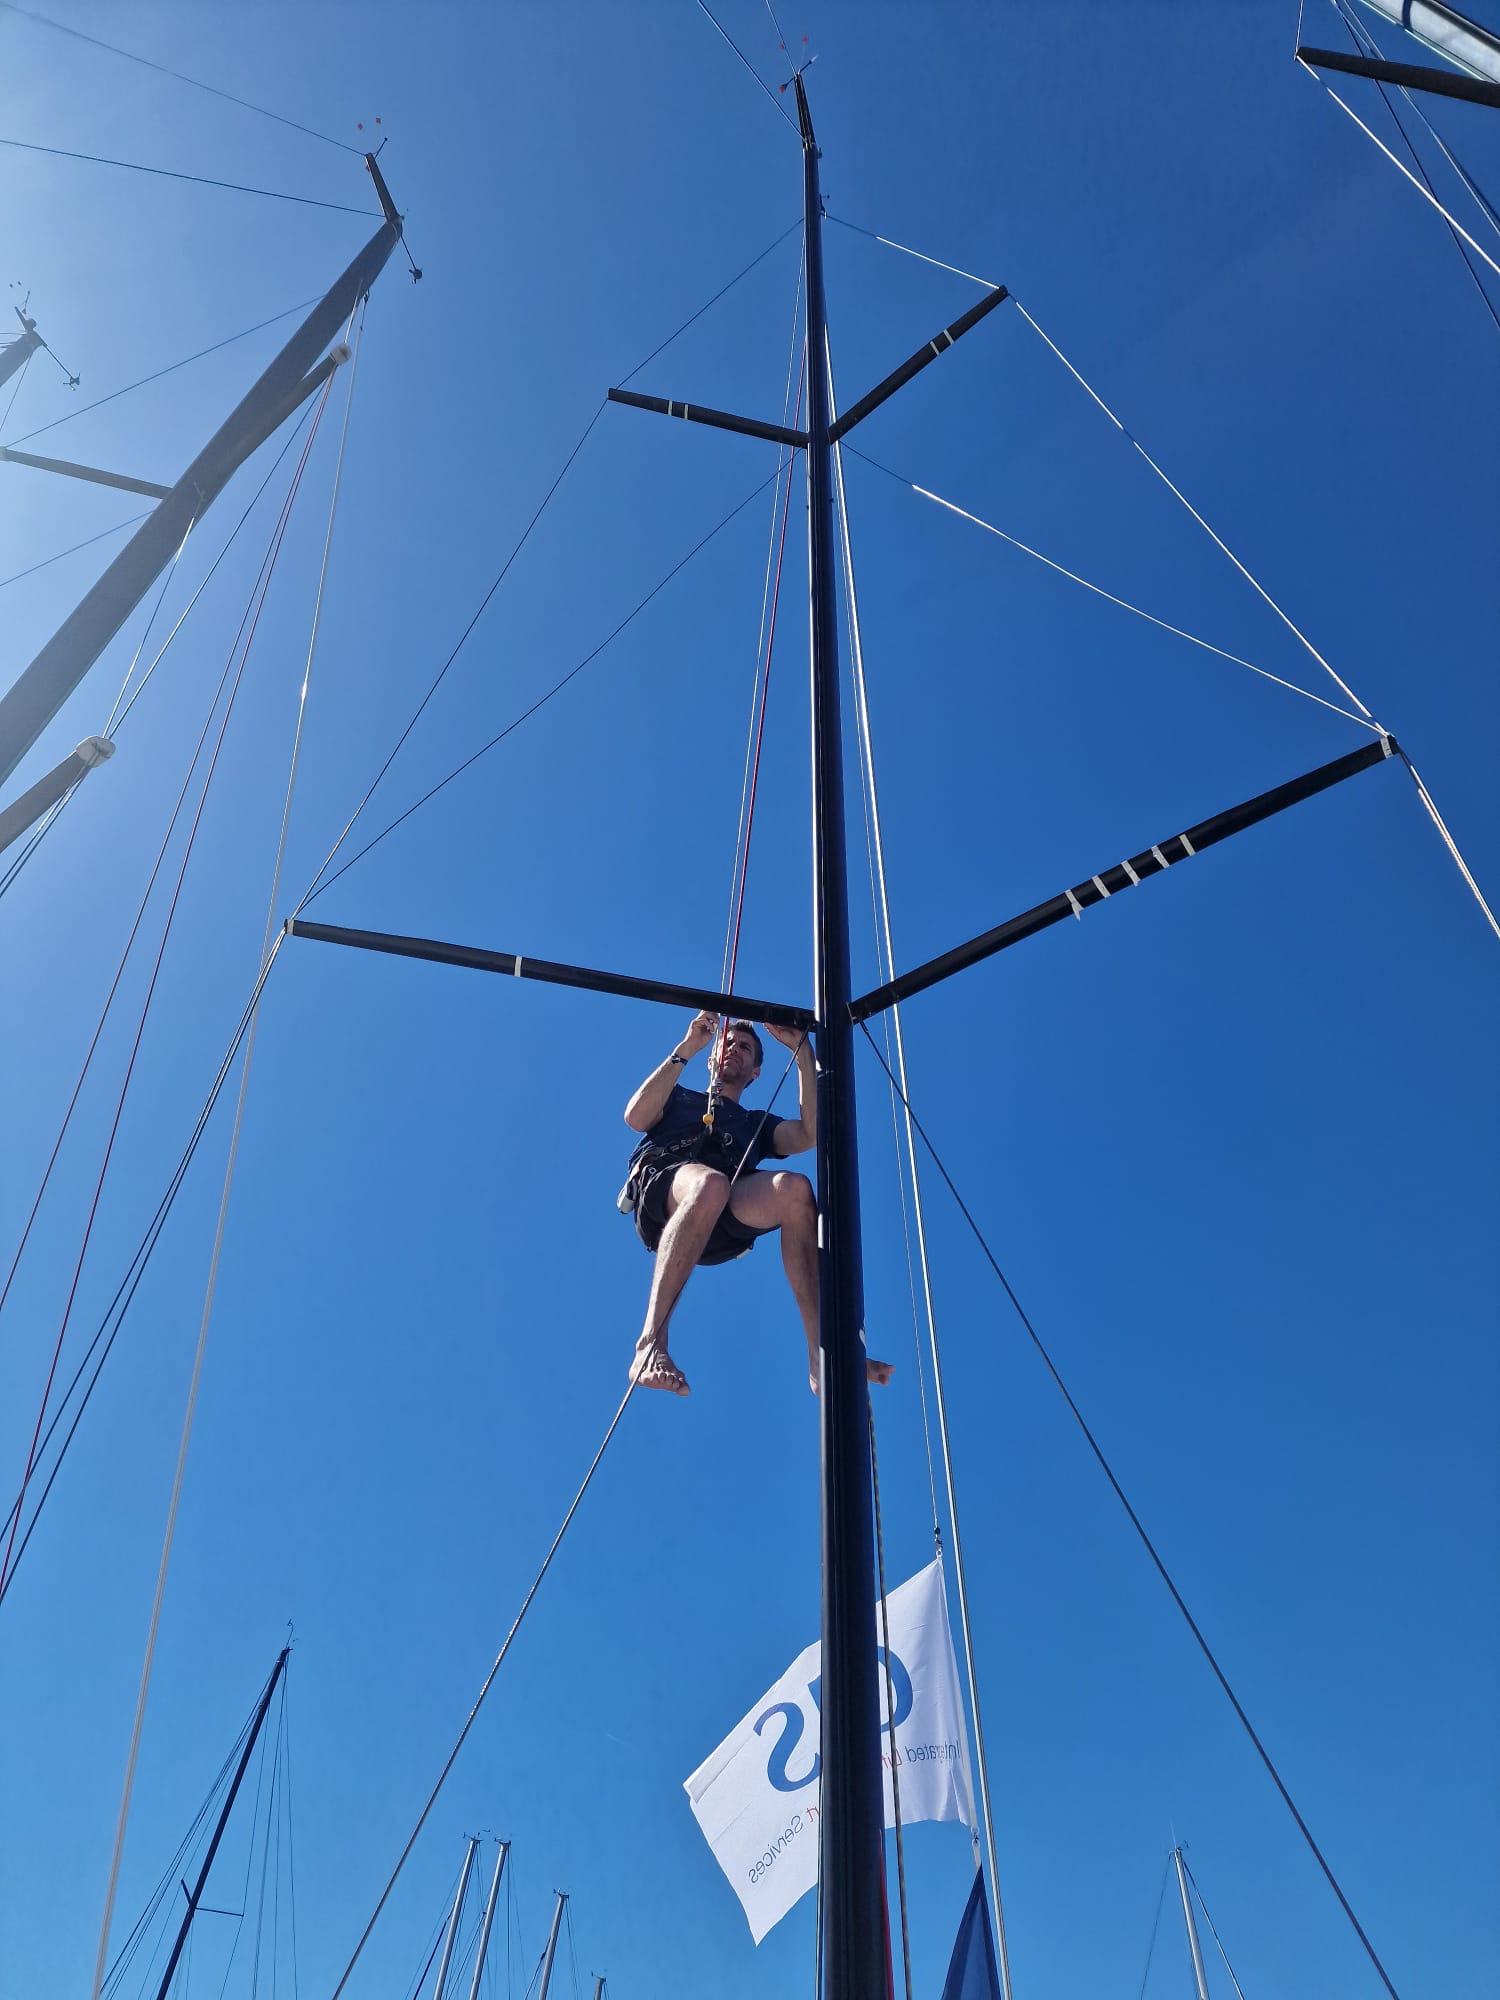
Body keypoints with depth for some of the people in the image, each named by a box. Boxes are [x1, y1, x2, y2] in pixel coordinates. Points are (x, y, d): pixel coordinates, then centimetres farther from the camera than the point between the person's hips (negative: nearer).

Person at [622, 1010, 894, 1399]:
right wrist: (686, 1049, 9)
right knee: (709, 1182, -39)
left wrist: (803, 1050, 14)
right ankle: (650, 1343, -45)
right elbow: (636, 1118, 10)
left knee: (793, 1188, -31)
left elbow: (809, 1135, 14)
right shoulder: (679, 1098, 34)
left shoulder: (756, 1124, 37)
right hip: (660, 1187, -2)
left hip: (722, 1227, 2)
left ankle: (822, 1358, -39)